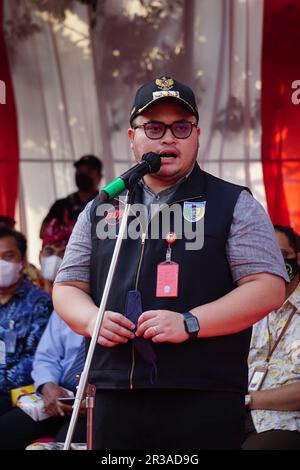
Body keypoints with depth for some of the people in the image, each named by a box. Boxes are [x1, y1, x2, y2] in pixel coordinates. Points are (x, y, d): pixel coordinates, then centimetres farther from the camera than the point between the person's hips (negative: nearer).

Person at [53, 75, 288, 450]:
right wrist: (92, 319, -4)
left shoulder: (235, 205, 6)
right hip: (116, 401, 3)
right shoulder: (100, 210, 17)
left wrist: (188, 323, -14)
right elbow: (67, 287, 20)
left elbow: (268, 288, -3)